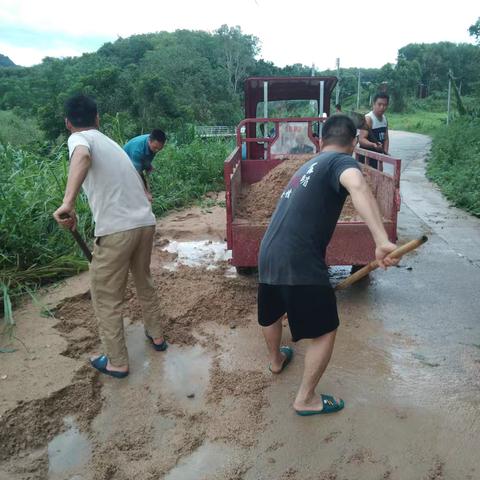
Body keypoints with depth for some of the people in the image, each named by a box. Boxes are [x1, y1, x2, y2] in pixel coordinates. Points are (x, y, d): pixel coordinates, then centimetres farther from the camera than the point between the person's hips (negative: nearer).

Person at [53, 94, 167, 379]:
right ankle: (156, 335, 43)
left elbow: (82, 156, -26)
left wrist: (68, 203, -34)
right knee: (144, 283, 28)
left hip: (116, 230, -7)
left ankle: (117, 363, 21)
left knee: (106, 298, 10)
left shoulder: (79, 138, 1)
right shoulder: (111, 142, 23)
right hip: (146, 223, 7)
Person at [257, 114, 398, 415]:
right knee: (325, 331, 9)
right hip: (300, 263, -9)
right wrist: (382, 240, -40)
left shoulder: (309, 165, 21)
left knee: (272, 314, 30)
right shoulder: (342, 161, -4)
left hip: (268, 255, 9)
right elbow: (357, 186, -30)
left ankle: (277, 360, 57)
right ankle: (306, 400, 21)